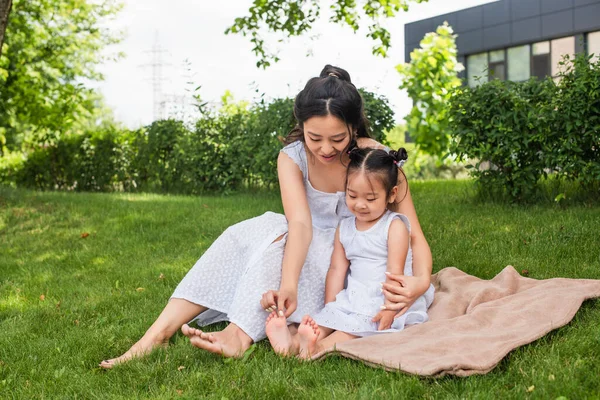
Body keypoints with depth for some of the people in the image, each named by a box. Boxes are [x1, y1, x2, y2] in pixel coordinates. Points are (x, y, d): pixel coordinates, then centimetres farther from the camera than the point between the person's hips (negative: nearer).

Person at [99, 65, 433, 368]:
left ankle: (239, 336, -44)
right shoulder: (293, 158, -11)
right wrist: (287, 285, -47)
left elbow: (414, 235, -18)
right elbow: (300, 223, -28)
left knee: (277, 234, -30)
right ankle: (160, 333, -33)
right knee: (243, 235, -26)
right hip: (307, 256, 3)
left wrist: (421, 280, -41)